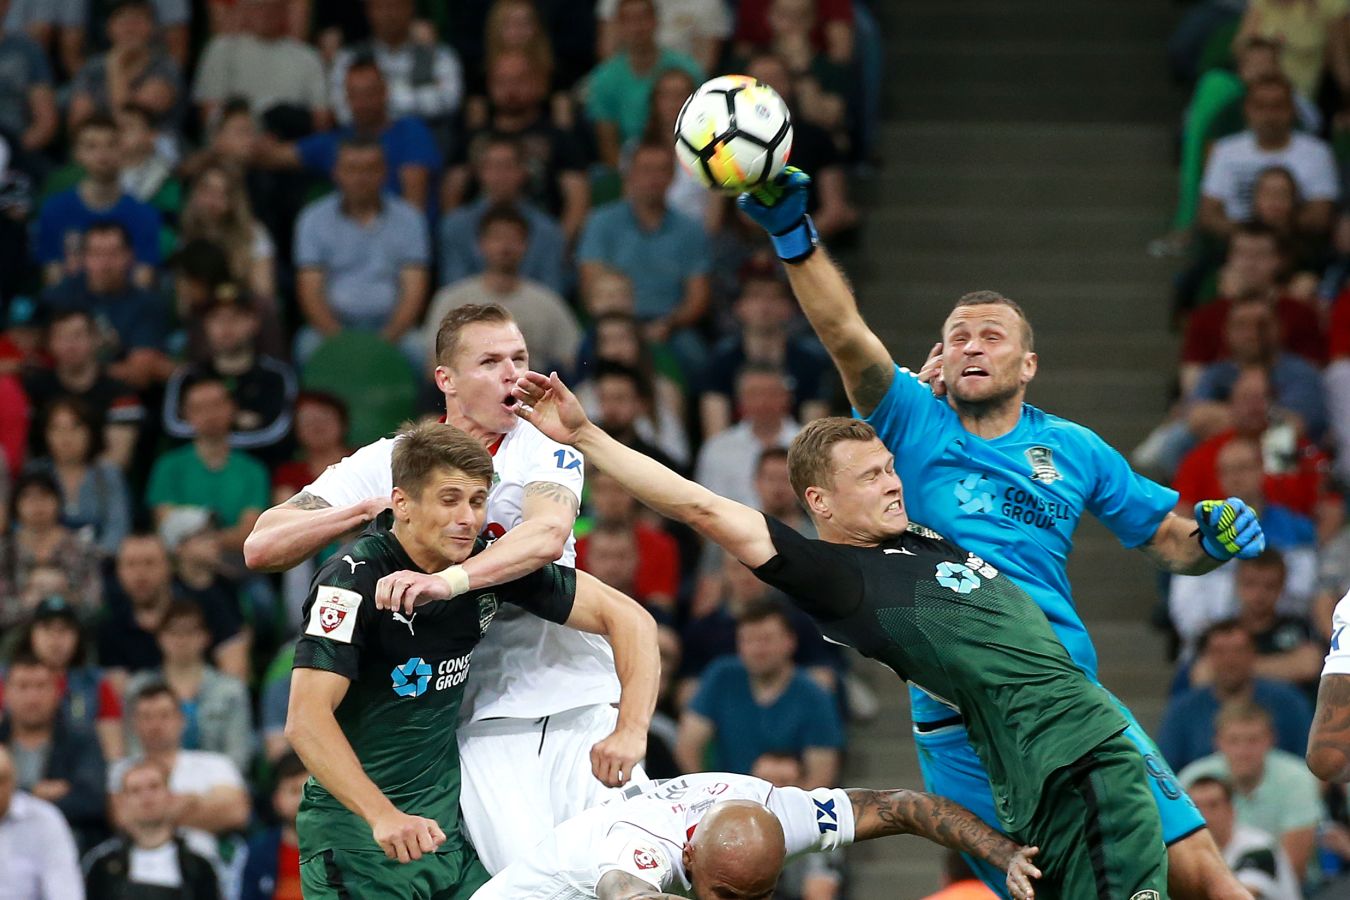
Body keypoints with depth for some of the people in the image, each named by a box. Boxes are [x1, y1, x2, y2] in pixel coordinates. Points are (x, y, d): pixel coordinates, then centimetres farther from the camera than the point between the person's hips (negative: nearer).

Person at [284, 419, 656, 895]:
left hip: (446, 824, 5)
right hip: (356, 832, -5)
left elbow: (626, 617, 0)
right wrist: (383, 817, -38)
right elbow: (306, 718, -27)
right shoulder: (356, 579, -18)